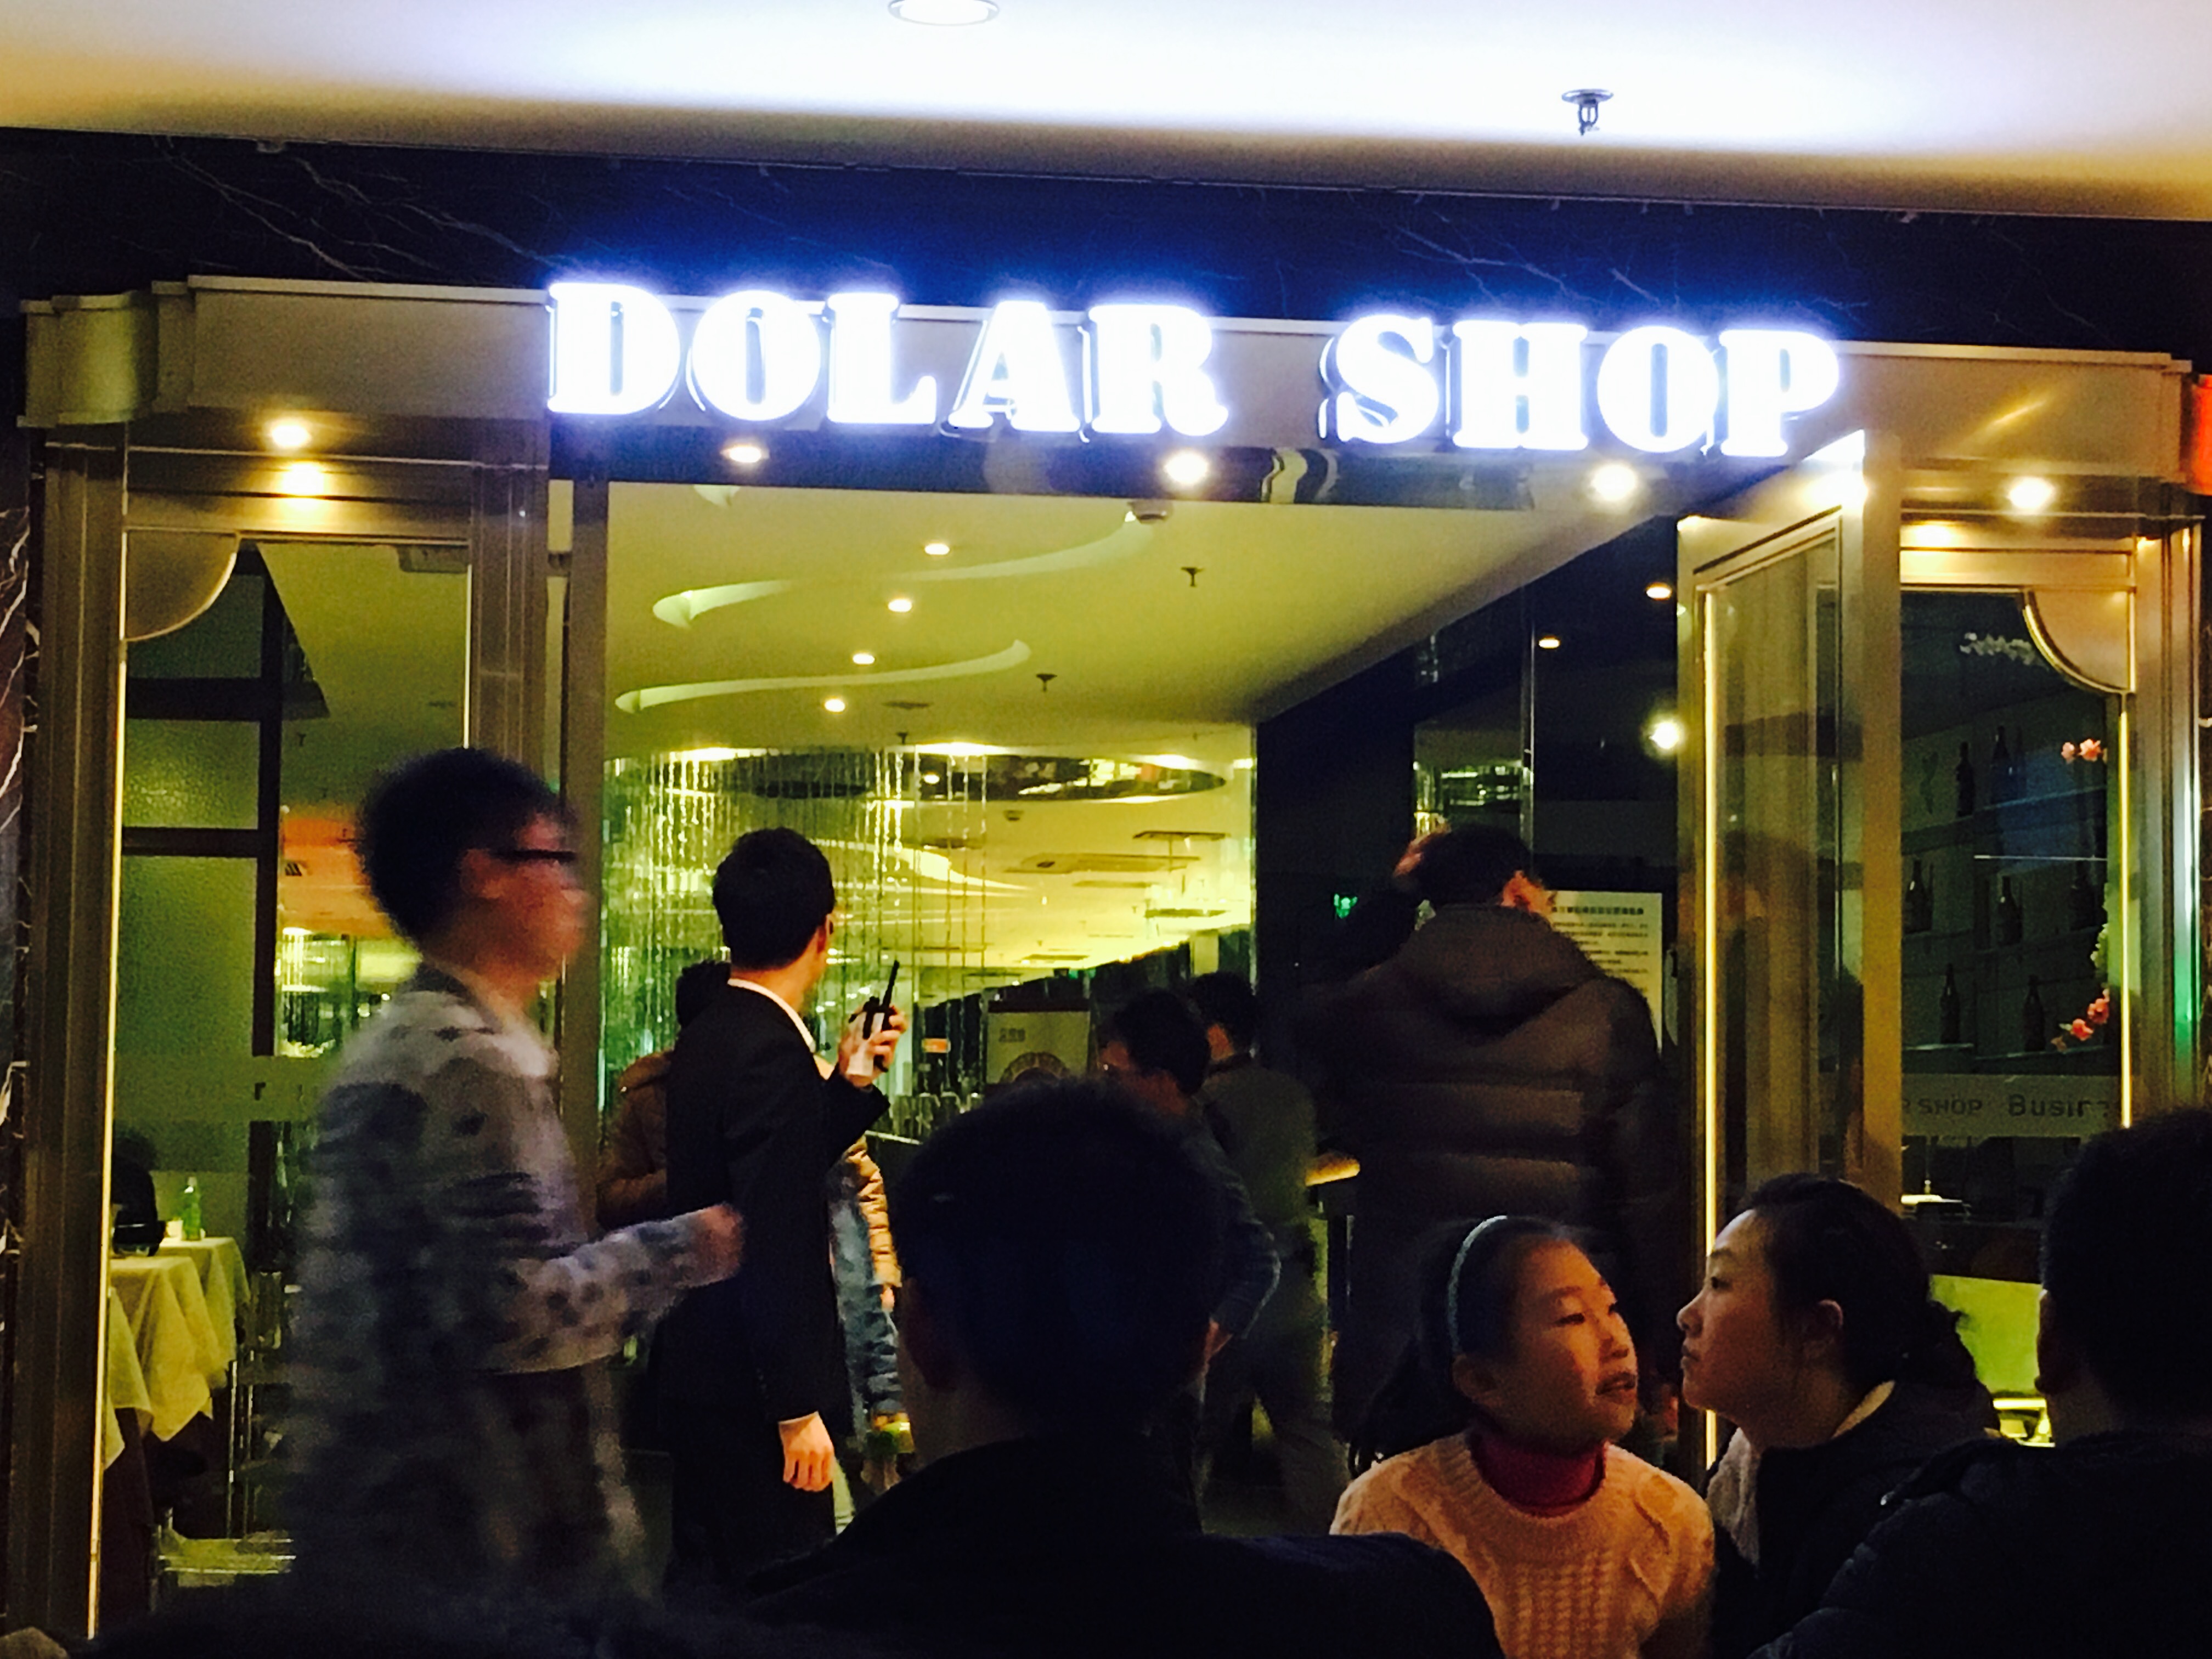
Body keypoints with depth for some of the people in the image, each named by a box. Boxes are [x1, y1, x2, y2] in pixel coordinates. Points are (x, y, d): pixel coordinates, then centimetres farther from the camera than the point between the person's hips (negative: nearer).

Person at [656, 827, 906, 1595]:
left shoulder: (705, 1038, 8)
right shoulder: (772, 1054, -20)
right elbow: (776, 1248, -24)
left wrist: (851, 1085, 12)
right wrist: (799, 1409, -22)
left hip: (697, 1368, 10)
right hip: (753, 1386, -10)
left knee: (703, 1581, 17)